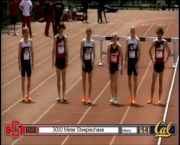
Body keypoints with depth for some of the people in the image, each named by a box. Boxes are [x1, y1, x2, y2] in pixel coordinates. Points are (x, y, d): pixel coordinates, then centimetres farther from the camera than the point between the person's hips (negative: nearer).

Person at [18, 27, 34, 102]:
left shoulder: (30, 41, 2)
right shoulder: (21, 42, -10)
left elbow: (32, 52, 8)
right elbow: (19, 54, -9)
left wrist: (32, 62, 5)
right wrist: (19, 65, -12)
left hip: (28, 62, 4)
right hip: (23, 62, -4)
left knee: (29, 79, 6)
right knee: (23, 79, 1)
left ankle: (28, 95, 16)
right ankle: (23, 96, 6)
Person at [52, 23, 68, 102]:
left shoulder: (65, 37, 2)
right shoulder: (56, 37, -4)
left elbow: (66, 49, 5)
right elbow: (53, 49, -2)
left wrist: (67, 60, 0)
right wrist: (53, 60, -5)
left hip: (63, 59, 1)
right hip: (58, 59, -1)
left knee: (64, 78, 5)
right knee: (58, 78, 5)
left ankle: (63, 95, 10)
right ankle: (59, 95, 10)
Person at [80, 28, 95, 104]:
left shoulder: (92, 42, 3)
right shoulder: (83, 41, -4)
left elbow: (94, 53, 6)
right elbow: (81, 53, -5)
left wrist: (93, 61, -6)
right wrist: (82, 62, -12)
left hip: (90, 62, 2)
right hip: (84, 61, -2)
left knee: (90, 81, 3)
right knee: (84, 80, 6)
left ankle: (89, 97, 7)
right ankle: (84, 97, 14)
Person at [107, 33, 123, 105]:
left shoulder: (119, 46, -10)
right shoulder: (109, 45, -3)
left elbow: (121, 57, -4)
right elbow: (108, 55, 4)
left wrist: (122, 68, -4)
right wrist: (108, 63, -6)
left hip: (116, 65, -3)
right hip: (111, 65, 3)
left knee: (115, 82, -8)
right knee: (111, 82, 11)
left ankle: (115, 98, -3)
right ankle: (112, 97, 22)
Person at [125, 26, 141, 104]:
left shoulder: (137, 40, -5)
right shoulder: (128, 39, 6)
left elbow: (139, 51, -7)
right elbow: (126, 51, 10)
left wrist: (138, 61, -13)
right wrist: (125, 61, 7)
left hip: (135, 60, -4)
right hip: (129, 60, 4)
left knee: (135, 79, 0)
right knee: (129, 78, 7)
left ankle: (134, 97, 5)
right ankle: (131, 96, 18)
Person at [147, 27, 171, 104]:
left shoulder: (164, 42, -4)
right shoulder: (154, 42, -2)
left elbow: (169, 52, 2)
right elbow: (150, 51, 9)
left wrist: (166, 59, -4)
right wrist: (152, 59, 3)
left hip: (161, 63, -1)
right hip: (156, 63, 1)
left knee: (161, 82, 5)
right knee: (153, 81, 1)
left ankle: (159, 99, 9)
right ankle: (151, 99, 5)